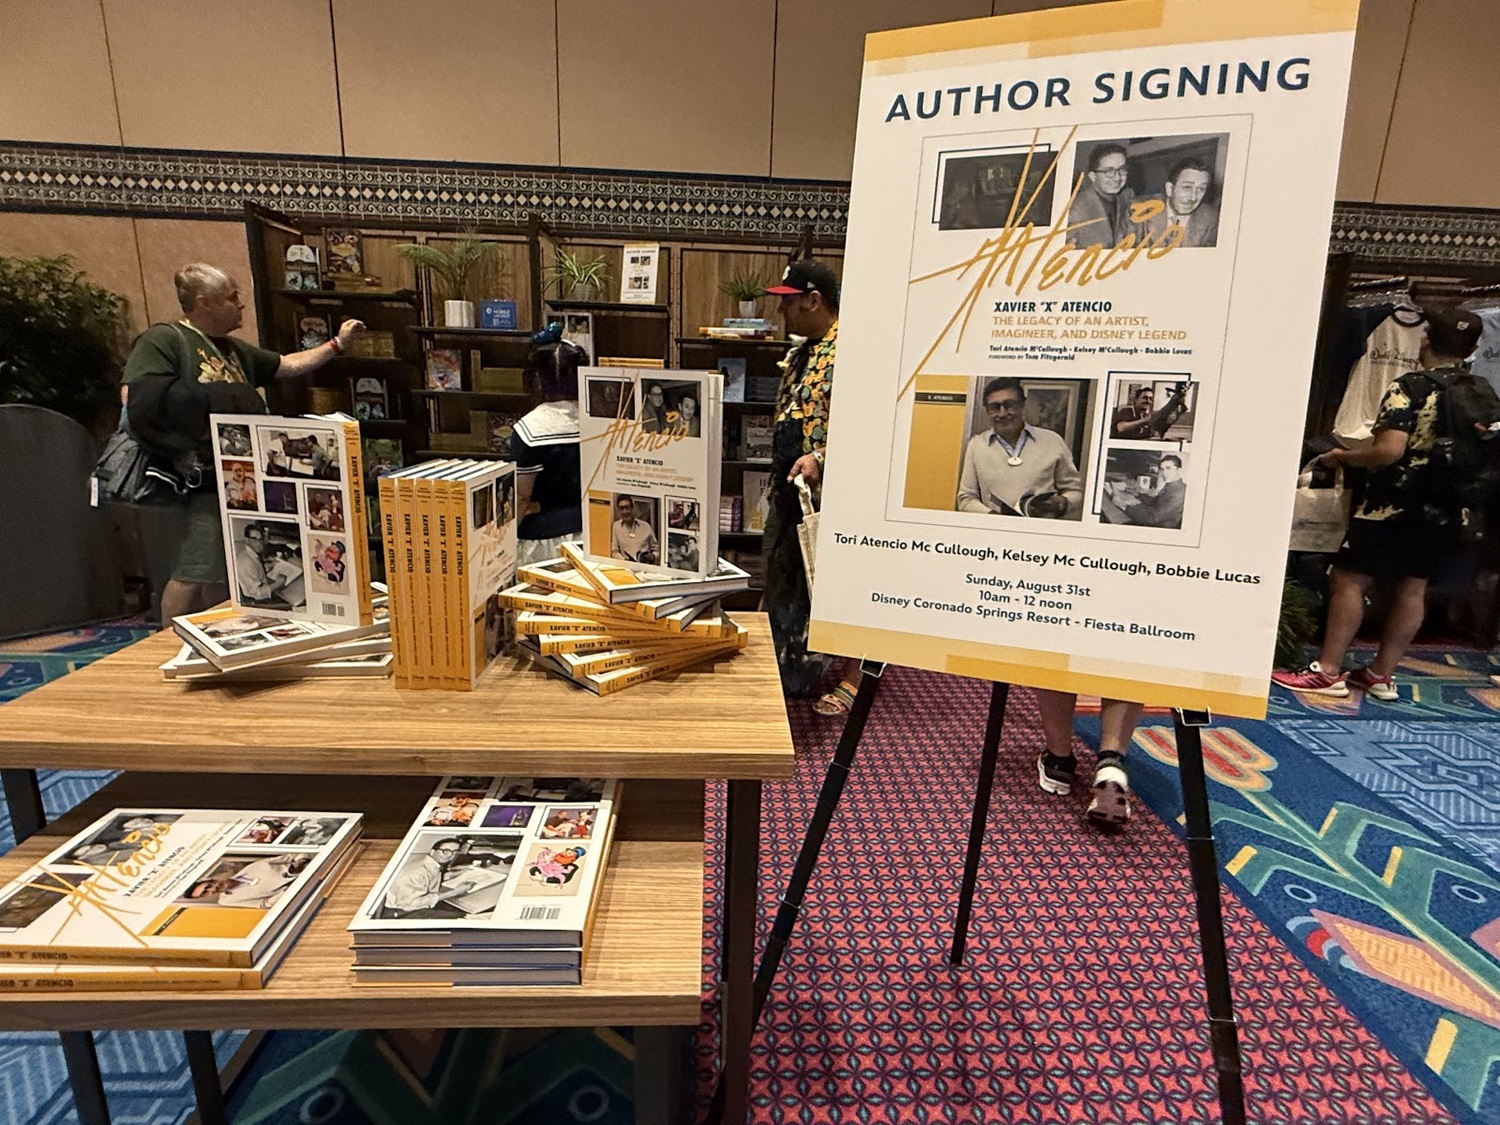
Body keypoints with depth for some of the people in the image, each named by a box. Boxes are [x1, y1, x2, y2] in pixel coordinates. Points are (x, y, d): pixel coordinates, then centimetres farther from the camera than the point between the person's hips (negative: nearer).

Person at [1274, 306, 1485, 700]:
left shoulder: (1411, 386, -14)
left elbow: (1389, 450, -24)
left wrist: (1342, 456, -10)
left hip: (1394, 504, -7)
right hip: (1445, 513, 7)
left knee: (1349, 578, -2)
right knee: (1413, 588, 11)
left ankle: (1328, 671, -1)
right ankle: (1382, 674, 19)